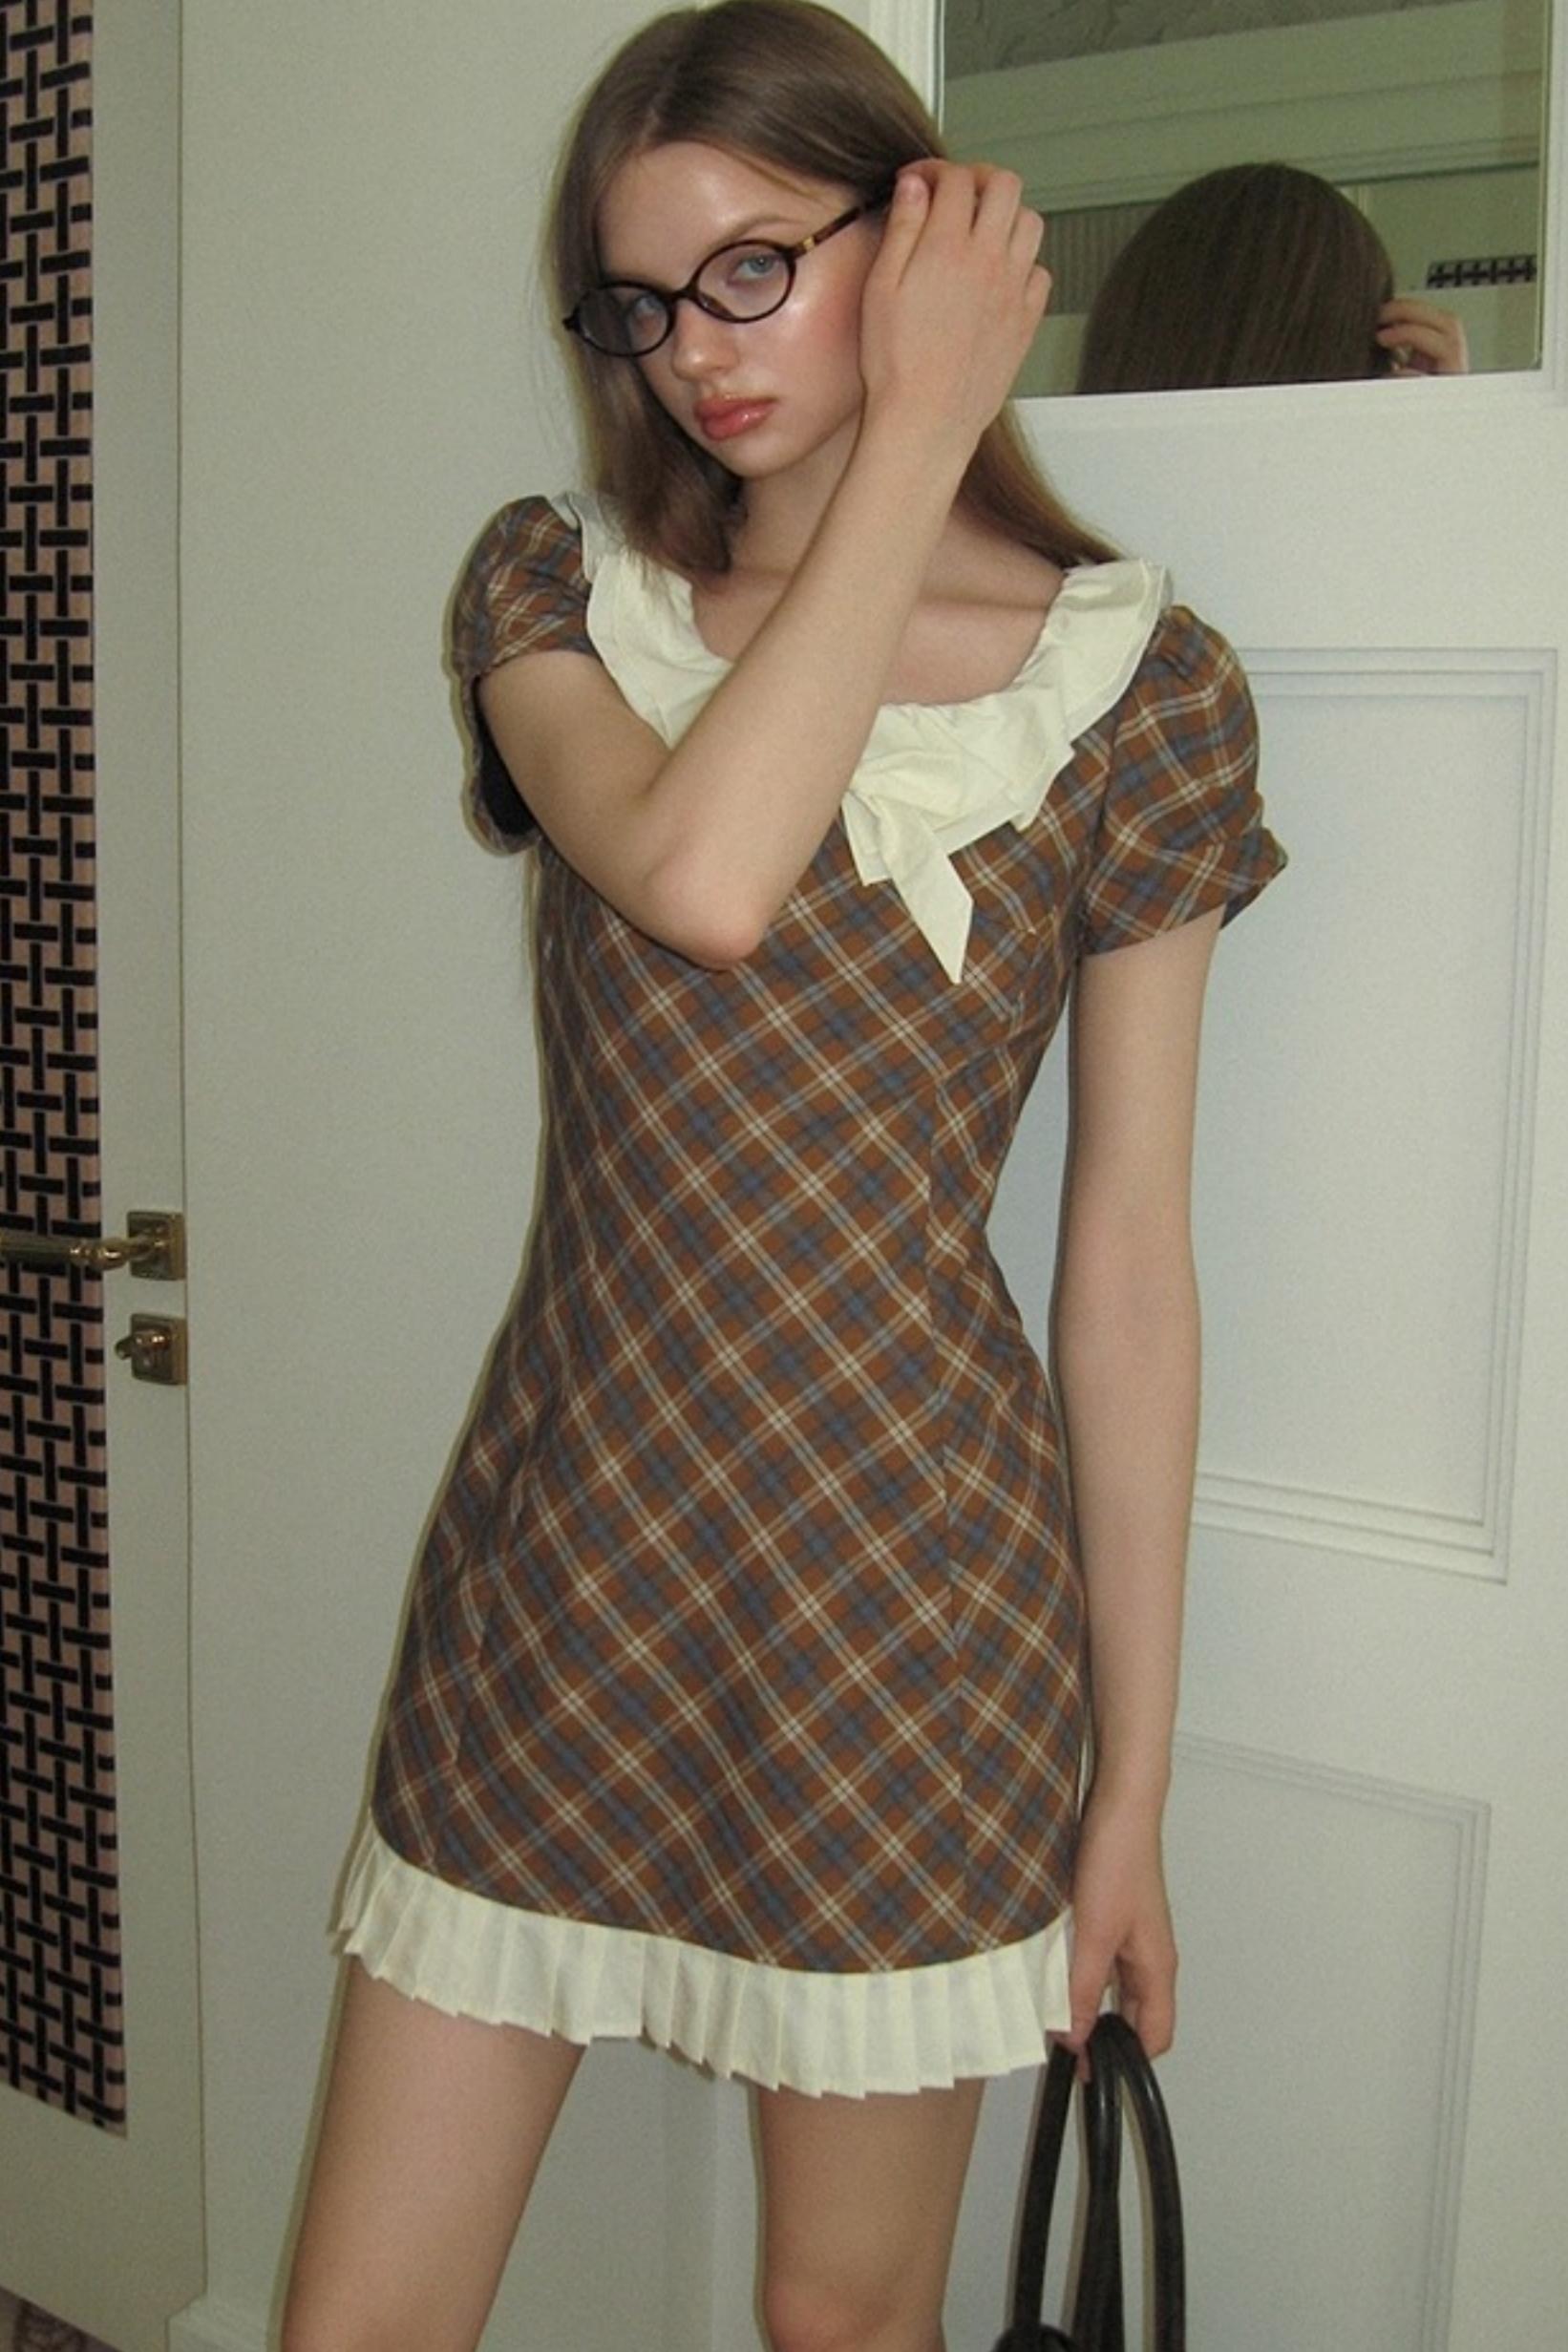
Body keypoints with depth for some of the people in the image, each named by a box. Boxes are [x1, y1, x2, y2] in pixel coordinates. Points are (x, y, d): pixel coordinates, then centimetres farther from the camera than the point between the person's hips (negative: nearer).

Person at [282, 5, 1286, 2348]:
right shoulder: (560, 591, 3)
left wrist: (1133, 1786, -1)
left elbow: (1129, 1256, -3)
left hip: (909, 1577, -1)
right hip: (559, 1545, 2)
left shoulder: (1132, 682, -3)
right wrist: (919, 440, -13)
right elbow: (698, 878, -21)